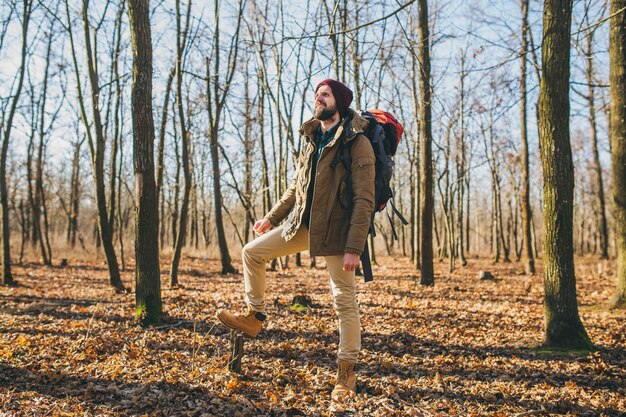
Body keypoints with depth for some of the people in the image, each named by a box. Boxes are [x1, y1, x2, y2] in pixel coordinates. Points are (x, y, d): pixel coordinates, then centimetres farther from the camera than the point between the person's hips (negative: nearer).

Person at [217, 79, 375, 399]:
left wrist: (354, 248, -22)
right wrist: (271, 217, 18)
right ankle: (254, 317, 18)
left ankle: (347, 371, 13)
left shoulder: (357, 143, -12)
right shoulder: (310, 139, 10)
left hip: (336, 230, -7)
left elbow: (364, 201, -17)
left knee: (344, 299, 0)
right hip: (302, 224, 7)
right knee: (252, 252, 4)